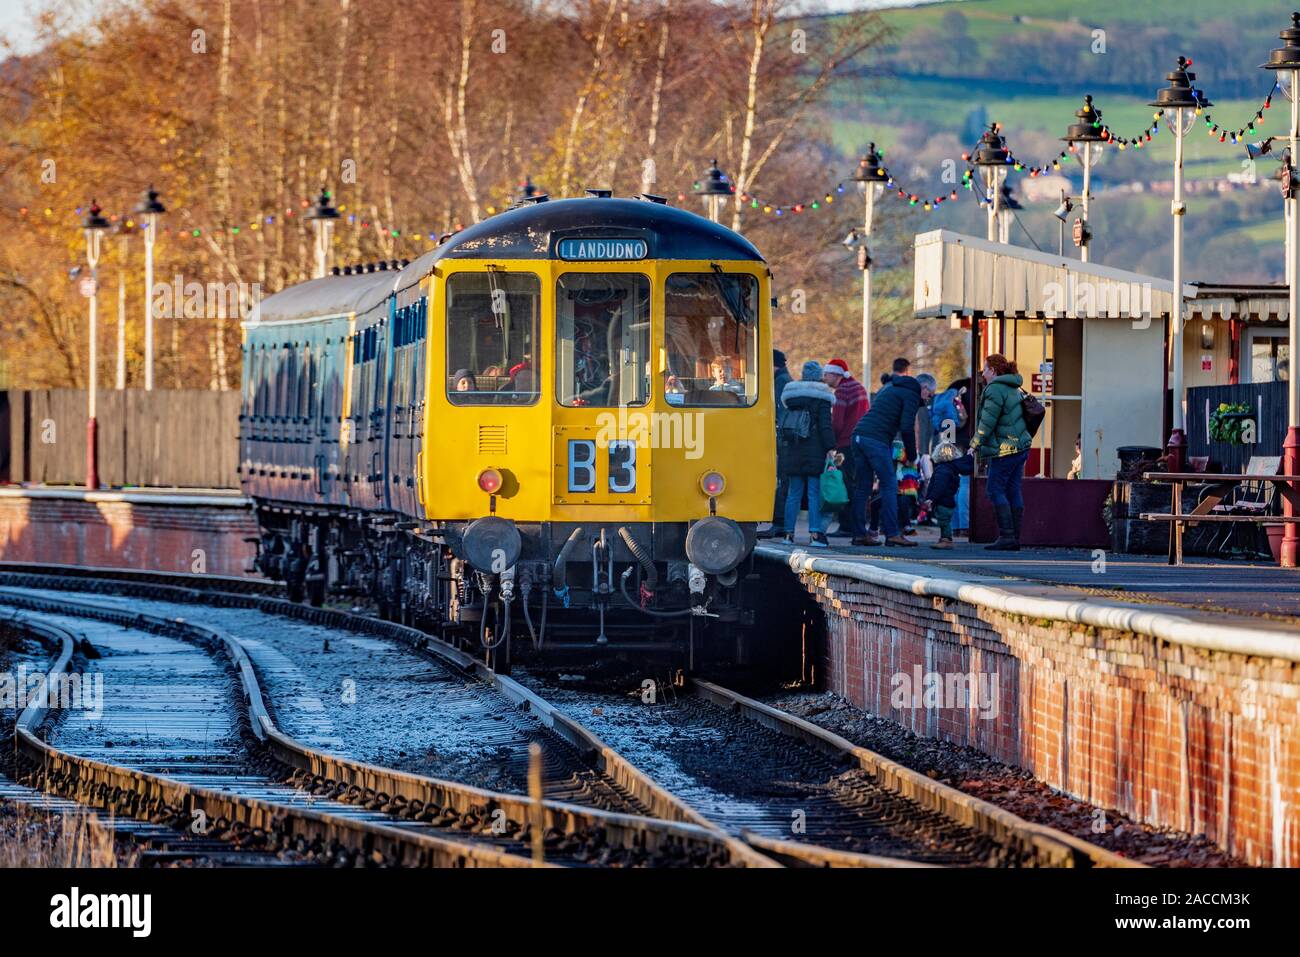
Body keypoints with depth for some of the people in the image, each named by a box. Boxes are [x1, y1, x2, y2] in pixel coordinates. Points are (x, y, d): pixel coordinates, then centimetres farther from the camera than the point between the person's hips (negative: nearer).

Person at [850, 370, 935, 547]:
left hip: (859, 435, 8)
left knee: (862, 487, 10)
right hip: (876, 440, -8)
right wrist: (912, 455, 2)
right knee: (889, 486, -4)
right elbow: (907, 428, -9)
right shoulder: (911, 395, 0)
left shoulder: (889, 388, 27)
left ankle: (859, 534, 9)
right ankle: (892, 534, -8)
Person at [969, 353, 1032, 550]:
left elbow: (988, 421, -15)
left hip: (1005, 449, -9)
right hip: (1020, 446, 9)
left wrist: (975, 445, -8)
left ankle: (1006, 536, -13)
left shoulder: (995, 389, -12)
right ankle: (1015, 539, 6)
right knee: (1013, 492, 8)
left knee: (995, 490, -6)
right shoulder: (1014, 389, 17)